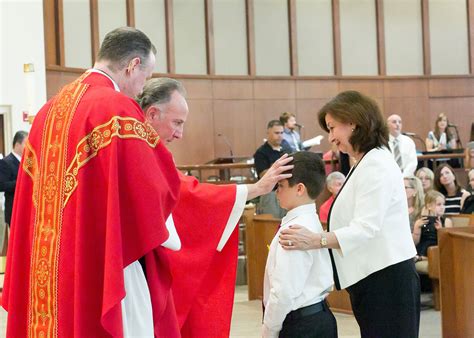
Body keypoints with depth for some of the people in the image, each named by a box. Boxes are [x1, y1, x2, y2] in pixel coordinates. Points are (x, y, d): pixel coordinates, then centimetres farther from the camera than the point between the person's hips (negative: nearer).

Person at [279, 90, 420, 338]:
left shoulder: (376, 164, -13)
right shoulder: (367, 162, 19)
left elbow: (367, 228, -22)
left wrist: (317, 241, -32)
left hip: (386, 279, -10)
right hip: (373, 279, 10)